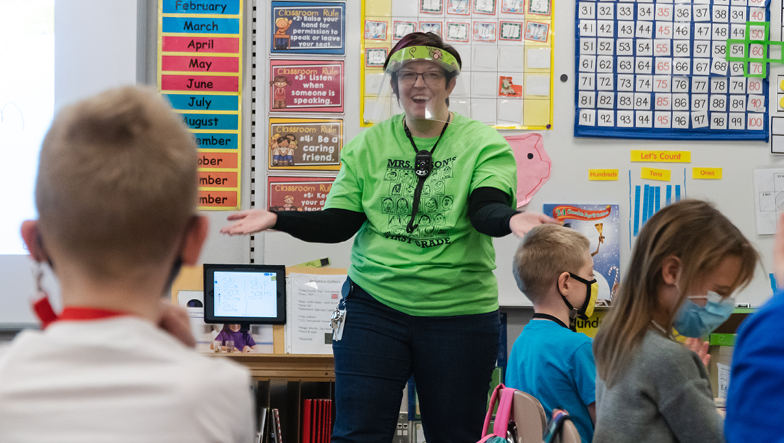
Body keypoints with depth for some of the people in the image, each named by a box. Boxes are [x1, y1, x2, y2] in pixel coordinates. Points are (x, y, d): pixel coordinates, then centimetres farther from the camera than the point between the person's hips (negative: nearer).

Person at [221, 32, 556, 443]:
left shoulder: (483, 143, 1)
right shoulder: (367, 146, 8)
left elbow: (486, 210, -15)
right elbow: (338, 223, 5)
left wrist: (511, 219, -38)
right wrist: (276, 220, -10)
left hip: (459, 313, -1)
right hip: (374, 306, 2)